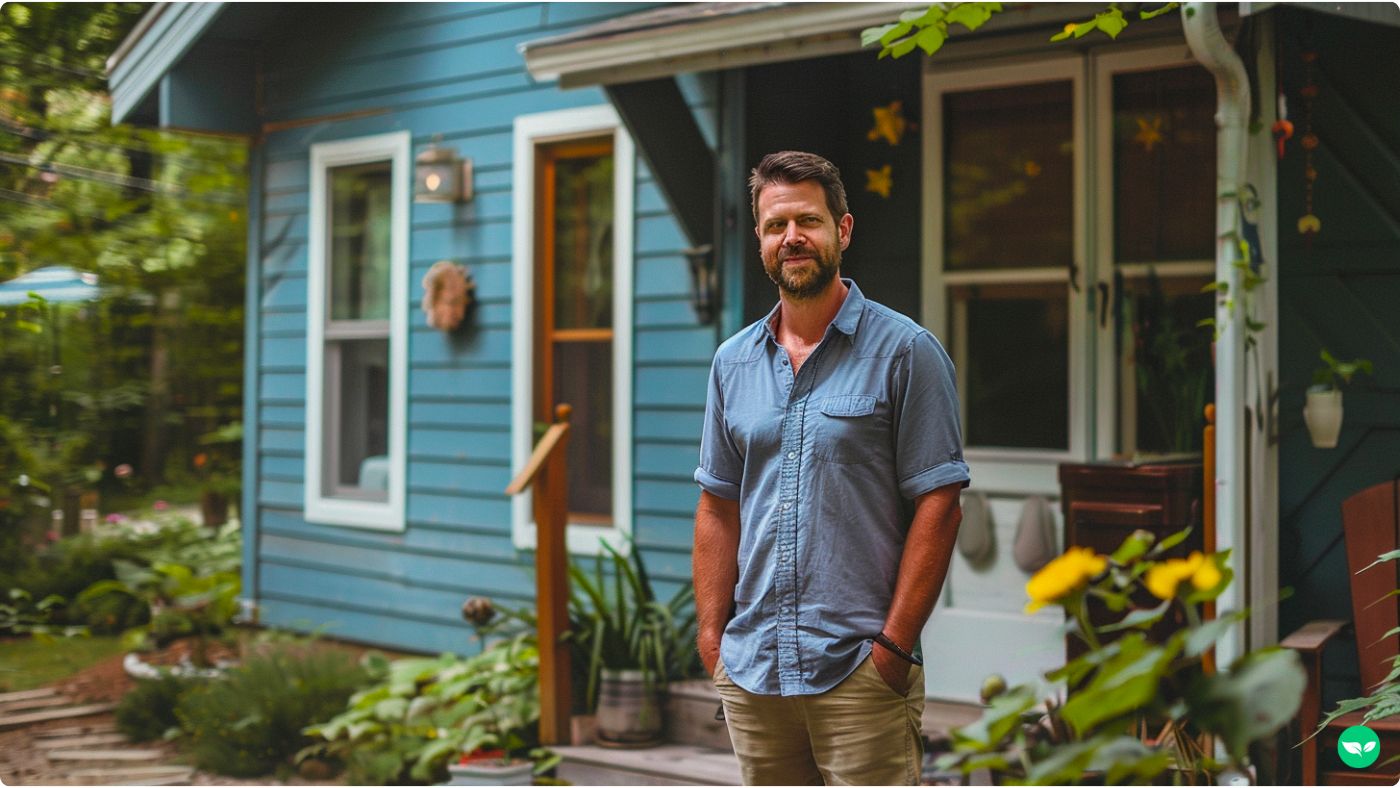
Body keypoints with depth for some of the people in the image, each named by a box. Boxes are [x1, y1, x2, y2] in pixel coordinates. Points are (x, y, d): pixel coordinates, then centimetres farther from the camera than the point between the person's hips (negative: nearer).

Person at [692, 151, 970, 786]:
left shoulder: (905, 352, -4)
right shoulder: (734, 362, 12)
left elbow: (937, 506, -8)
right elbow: (719, 508, 14)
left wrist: (894, 643, -12)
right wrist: (711, 636, 5)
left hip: (860, 667, -5)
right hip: (751, 669, 5)